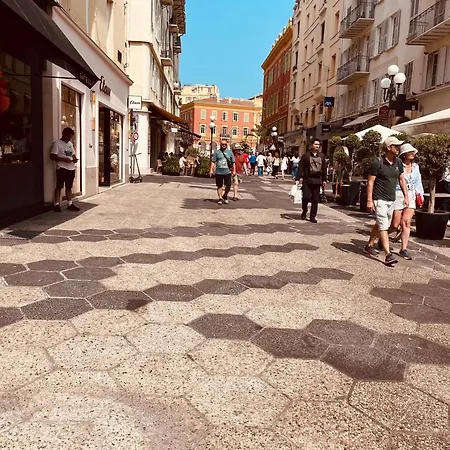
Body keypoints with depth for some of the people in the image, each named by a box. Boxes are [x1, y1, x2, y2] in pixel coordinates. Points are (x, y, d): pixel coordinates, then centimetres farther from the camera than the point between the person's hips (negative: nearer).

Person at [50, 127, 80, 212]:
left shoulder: (70, 144, 17)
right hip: (61, 168, -7)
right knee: (59, 186, -3)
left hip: (71, 168, 7)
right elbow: (52, 156, -12)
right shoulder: (57, 143, -6)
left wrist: (75, 159, 2)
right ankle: (57, 205, 1)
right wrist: (64, 159, -21)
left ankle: (70, 204, 16)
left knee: (69, 187, 11)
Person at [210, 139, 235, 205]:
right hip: (218, 172, -1)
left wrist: (234, 170, 5)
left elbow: (233, 162, 10)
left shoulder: (230, 152, 7)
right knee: (219, 186, 5)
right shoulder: (217, 152, 4)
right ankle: (220, 198, 14)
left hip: (227, 172, 1)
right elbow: (213, 161, 2)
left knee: (228, 186, 2)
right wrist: (211, 170, -6)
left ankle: (225, 196, 25)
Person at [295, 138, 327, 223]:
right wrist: (297, 179, -7)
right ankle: (304, 211, 20)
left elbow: (324, 168, 14)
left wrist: (324, 180, 11)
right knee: (306, 197, -7)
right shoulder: (306, 155, -1)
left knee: (315, 199, 4)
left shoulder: (322, 156, 11)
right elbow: (301, 168, -2)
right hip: (307, 180, -3)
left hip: (317, 181, 3)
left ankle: (313, 216, 13)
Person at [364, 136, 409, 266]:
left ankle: (369, 245, 33)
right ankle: (388, 255, -13)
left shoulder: (398, 162, 6)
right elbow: (370, 182, -12)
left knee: (380, 225, 16)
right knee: (383, 226, -11)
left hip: (392, 200, 7)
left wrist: (406, 196, 9)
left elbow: (402, 180, 14)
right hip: (380, 200, -7)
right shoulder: (378, 163, -13)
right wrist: (369, 200, -16)